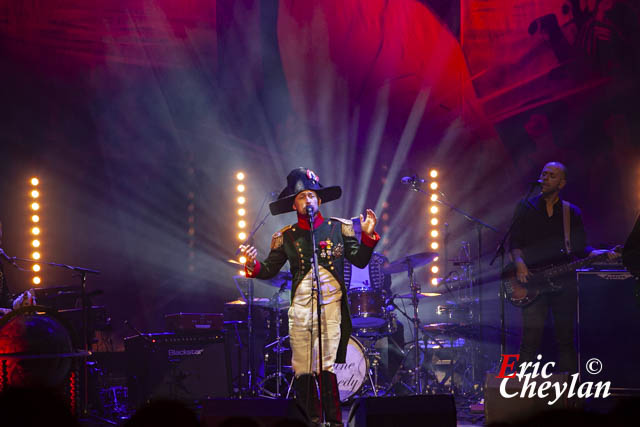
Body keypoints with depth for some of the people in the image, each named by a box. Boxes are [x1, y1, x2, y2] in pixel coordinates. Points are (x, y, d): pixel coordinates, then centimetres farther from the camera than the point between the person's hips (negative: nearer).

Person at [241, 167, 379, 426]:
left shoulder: (339, 228, 11)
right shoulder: (285, 237, 13)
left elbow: (359, 260, 7)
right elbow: (270, 269, 10)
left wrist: (368, 236, -9)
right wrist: (254, 265, -11)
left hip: (331, 307, -2)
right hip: (300, 310, 2)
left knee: (326, 369, -13)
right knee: (302, 373, -1)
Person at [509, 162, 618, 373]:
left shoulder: (572, 213, 13)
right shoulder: (526, 207, 9)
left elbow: (580, 247, 12)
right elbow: (515, 242, 5)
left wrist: (600, 254, -6)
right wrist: (519, 262, -13)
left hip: (563, 282, 2)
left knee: (566, 338, 1)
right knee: (531, 340, -10)